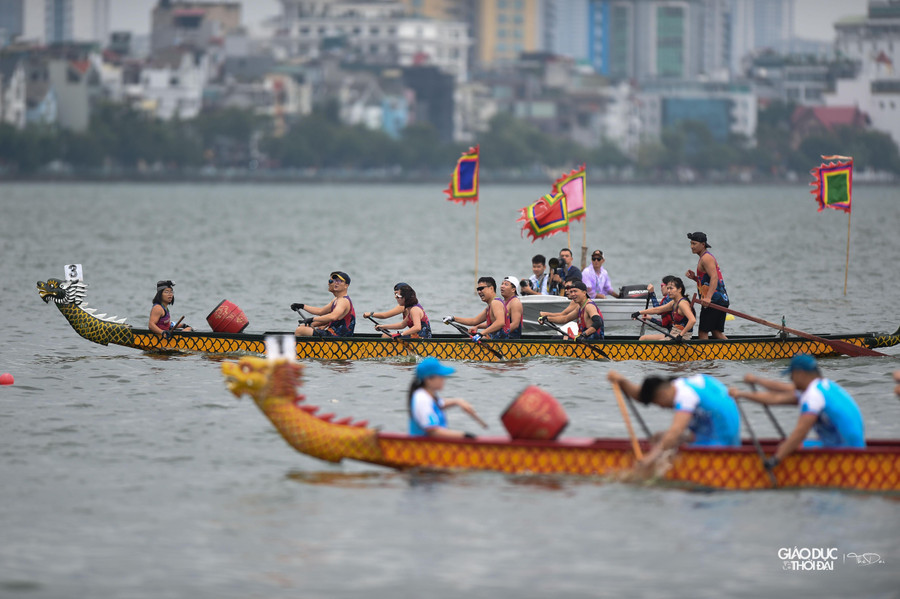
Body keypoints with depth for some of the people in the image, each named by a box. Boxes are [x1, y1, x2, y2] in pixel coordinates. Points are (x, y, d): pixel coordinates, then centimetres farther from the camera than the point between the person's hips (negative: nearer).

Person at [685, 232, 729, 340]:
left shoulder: (706, 258, -11)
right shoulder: (707, 257, 22)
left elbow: (714, 278, -25)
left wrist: (708, 297, -35)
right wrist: (695, 277, 11)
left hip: (714, 301, -10)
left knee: (702, 332, -7)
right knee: (717, 333, 11)